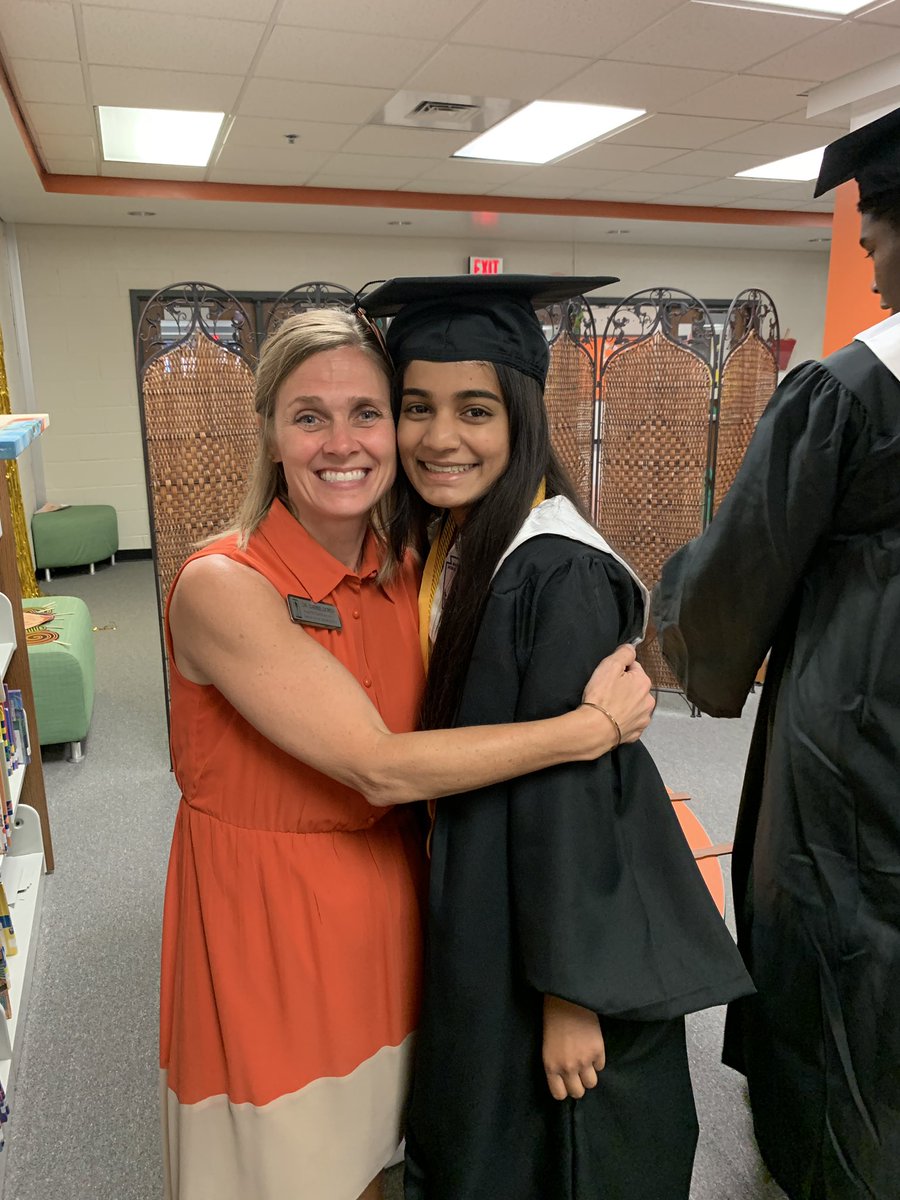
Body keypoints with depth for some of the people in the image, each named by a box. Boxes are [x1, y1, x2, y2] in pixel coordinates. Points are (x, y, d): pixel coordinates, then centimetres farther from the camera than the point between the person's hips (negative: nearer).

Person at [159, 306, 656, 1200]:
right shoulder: (221, 588, -23)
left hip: (383, 911, 5)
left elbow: (432, 734, 4)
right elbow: (379, 767, -27)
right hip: (265, 926, -5)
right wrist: (594, 726, -23)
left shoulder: (407, 574, -4)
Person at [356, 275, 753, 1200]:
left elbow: (571, 792, -24)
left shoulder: (557, 576, -26)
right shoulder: (444, 547, -1)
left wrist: (571, 998, -17)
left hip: (547, 917, -7)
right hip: (472, 910, 8)